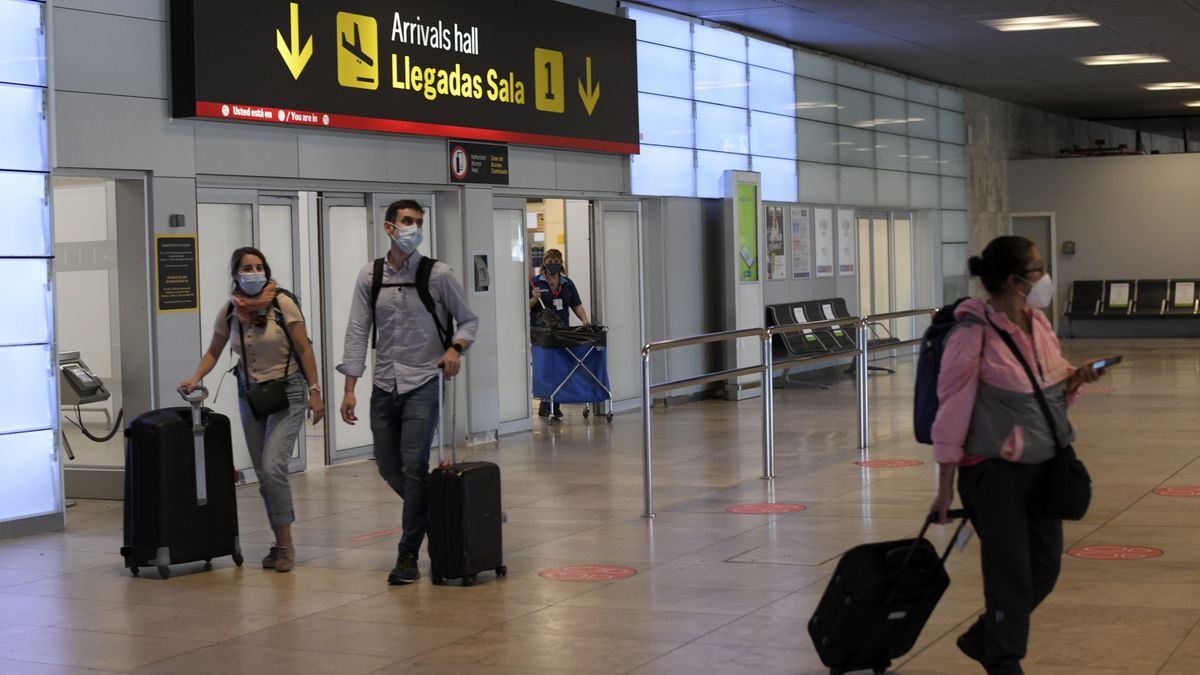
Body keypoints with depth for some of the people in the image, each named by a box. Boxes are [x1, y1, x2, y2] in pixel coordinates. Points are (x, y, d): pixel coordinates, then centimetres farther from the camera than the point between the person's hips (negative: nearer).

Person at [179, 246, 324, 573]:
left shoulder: (283, 304, -11)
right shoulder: (229, 311, -1)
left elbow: (304, 349, -7)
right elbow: (213, 352, 10)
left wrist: (314, 391, -11)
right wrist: (194, 380, -5)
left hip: (287, 392, -4)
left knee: (273, 467, -17)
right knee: (264, 473, 7)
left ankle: (284, 543, -8)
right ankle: (282, 543, 17)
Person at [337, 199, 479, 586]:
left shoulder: (438, 275, -3)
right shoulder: (369, 277, 5)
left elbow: (469, 320, 6)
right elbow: (358, 333, 4)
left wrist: (455, 347, -16)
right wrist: (349, 389, -2)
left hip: (422, 384, -3)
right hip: (384, 387, 4)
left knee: (414, 466, -10)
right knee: (389, 468, 8)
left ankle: (408, 555, -2)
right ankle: (431, 515, 33)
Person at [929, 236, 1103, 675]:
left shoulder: (1038, 322, 3)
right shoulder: (974, 334, -18)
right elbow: (952, 410, -15)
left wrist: (1076, 379, -6)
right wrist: (945, 488, -13)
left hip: (1043, 466, 8)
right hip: (995, 472, -7)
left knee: (1046, 568, 15)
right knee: (1011, 578, 2)